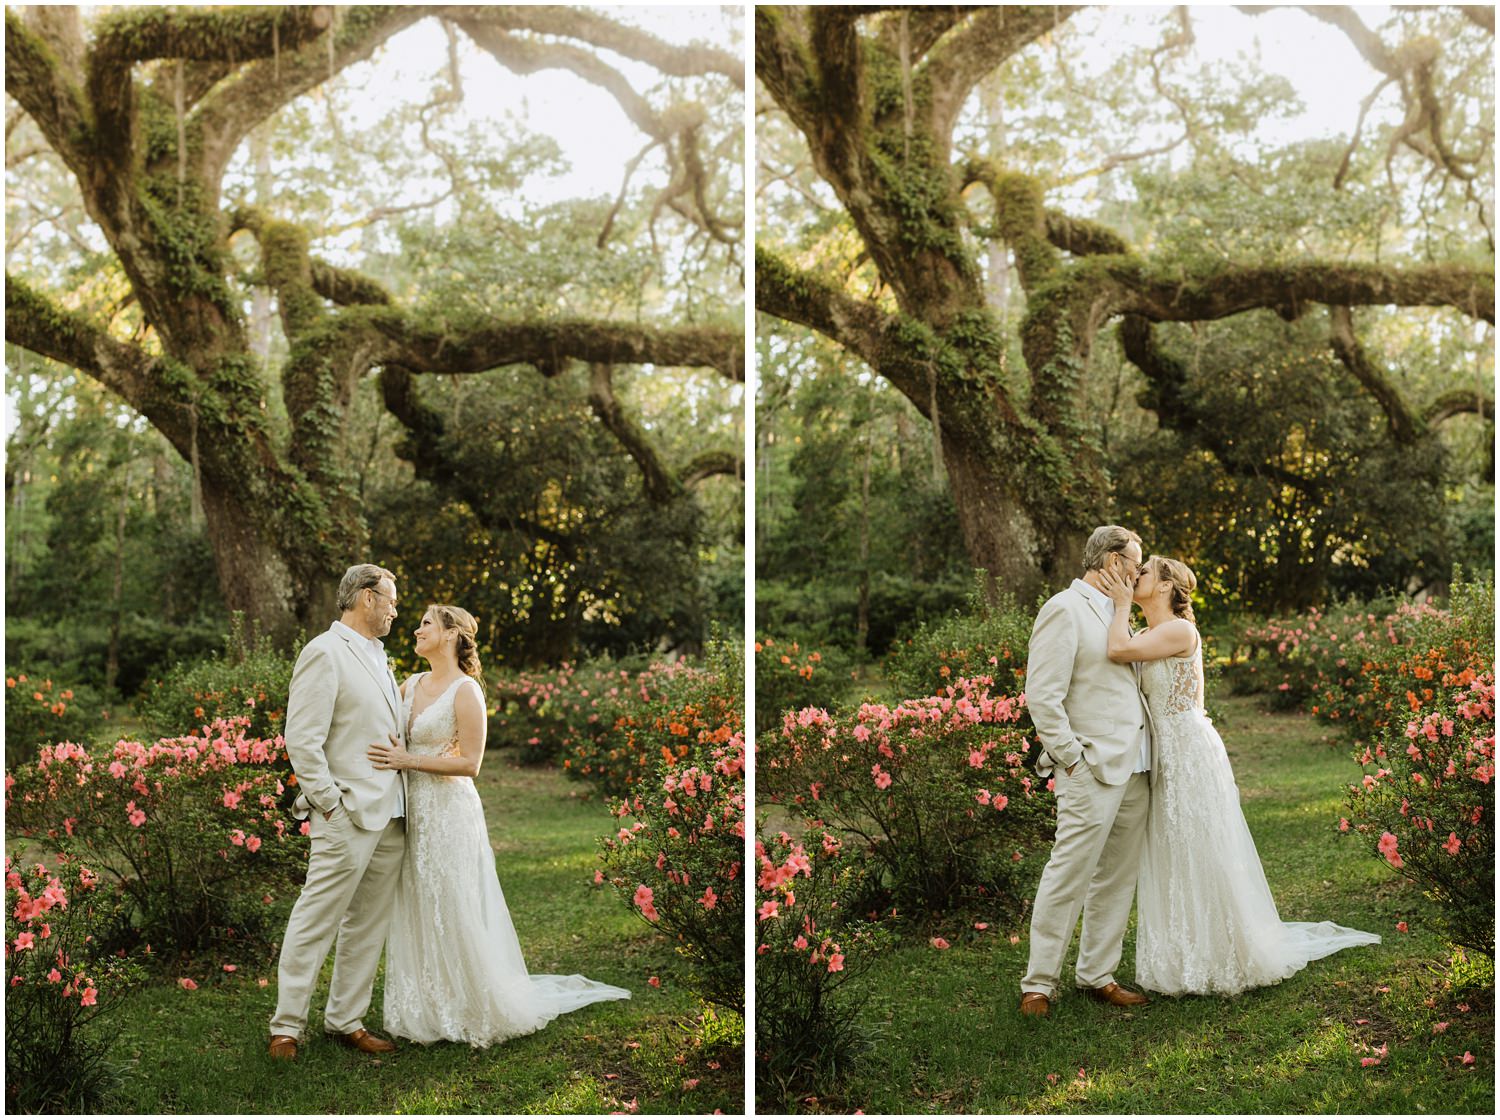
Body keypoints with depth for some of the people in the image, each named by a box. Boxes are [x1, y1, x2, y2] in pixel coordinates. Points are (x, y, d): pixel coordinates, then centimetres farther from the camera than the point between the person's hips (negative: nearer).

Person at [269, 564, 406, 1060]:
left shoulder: (377, 658, 18)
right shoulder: (325, 653, -10)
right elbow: (301, 740, -15)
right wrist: (330, 805, -15)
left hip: (390, 816, 9)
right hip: (348, 818, -9)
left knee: (368, 926, 12)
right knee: (315, 922, -3)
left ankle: (346, 1020, 21)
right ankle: (287, 1026, 7)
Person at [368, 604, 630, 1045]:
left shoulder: (465, 690, -12)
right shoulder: (410, 685, 8)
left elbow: (469, 763, -15)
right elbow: (381, 728, 20)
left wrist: (408, 760, -18)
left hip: (449, 812, -7)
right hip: (412, 810, 7)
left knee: (455, 916, 1)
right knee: (416, 915, 11)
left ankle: (478, 1009, 15)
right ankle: (424, 1009, 22)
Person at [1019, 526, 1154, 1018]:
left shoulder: (1113, 612, 19)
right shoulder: (1064, 610, -9)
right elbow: (1042, 697, -15)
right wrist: (1073, 760, -16)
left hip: (1134, 770, 9)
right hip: (1092, 773, -9)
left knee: (1117, 879, 11)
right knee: (1069, 877, -7)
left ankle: (1097, 975, 20)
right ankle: (1039, 983, 1)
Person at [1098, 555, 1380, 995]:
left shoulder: (1179, 630, -15)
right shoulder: (1145, 636, 12)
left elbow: (1118, 650, -25)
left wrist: (1121, 605, -14)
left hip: (1190, 755, -9)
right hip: (1162, 757, 9)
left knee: (1201, 858, 1)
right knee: (1170, 863, 12)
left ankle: (1223, 958, 13)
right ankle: (1184, 958, 23)